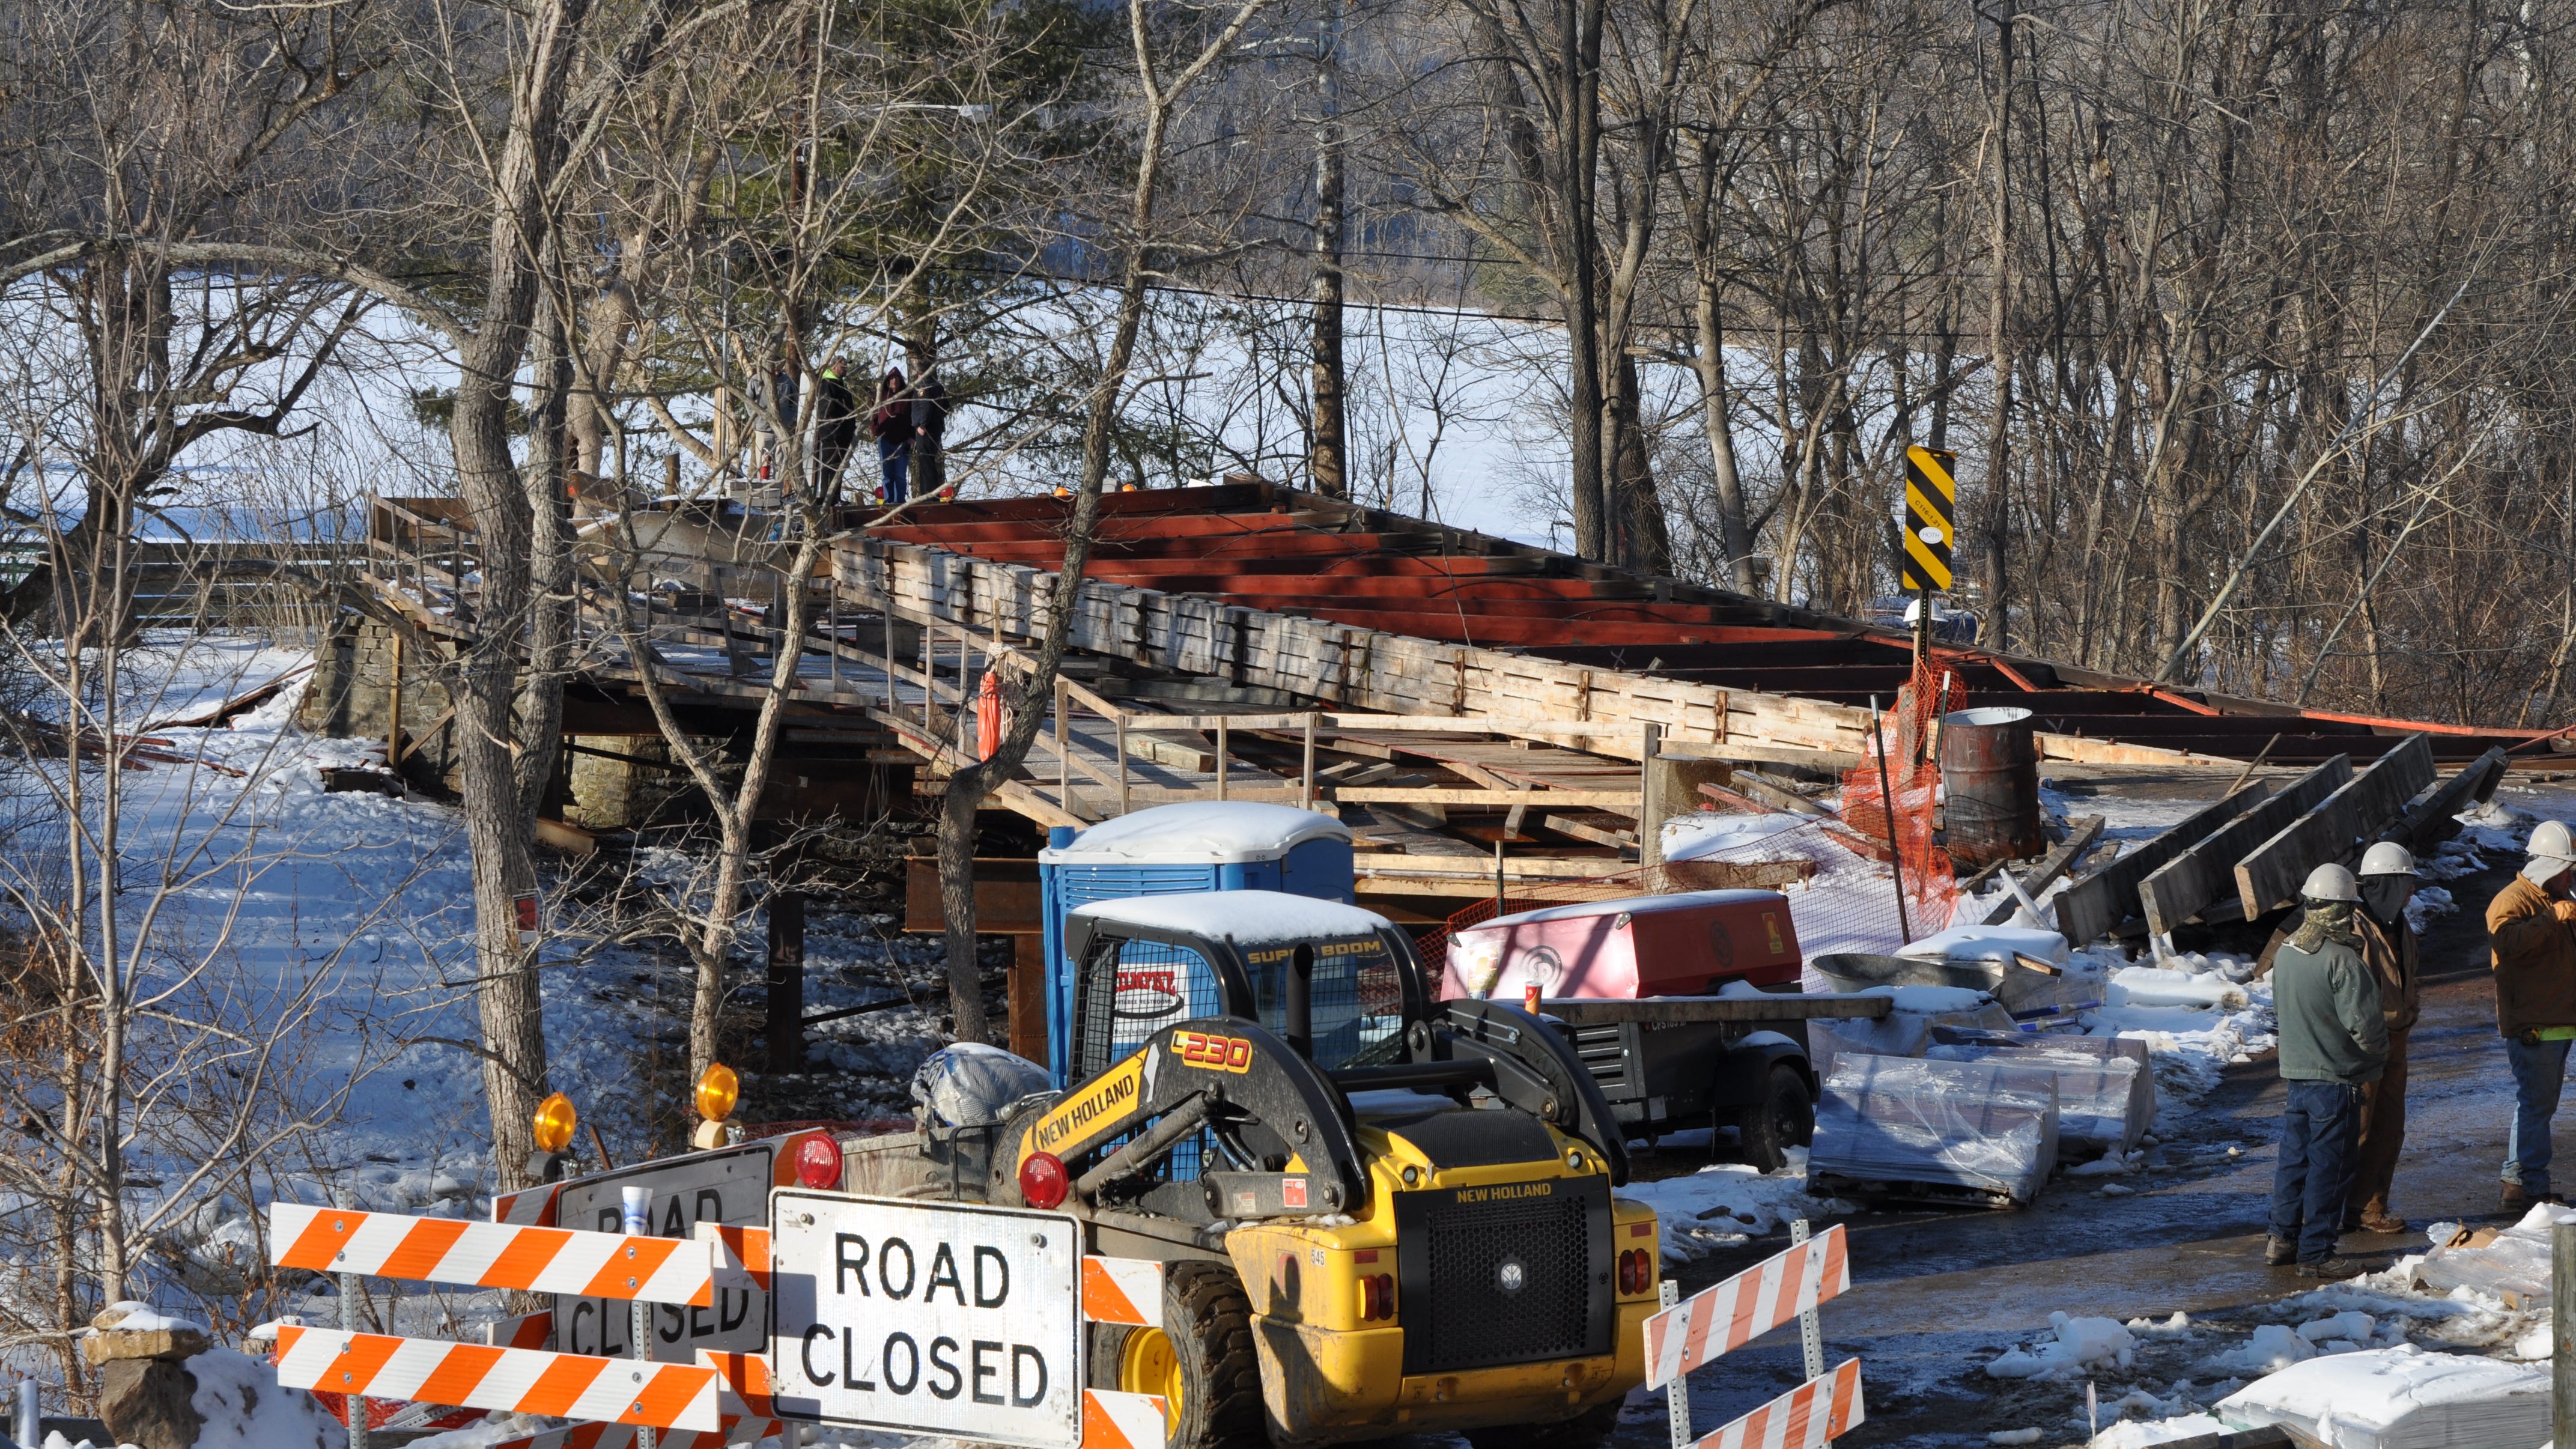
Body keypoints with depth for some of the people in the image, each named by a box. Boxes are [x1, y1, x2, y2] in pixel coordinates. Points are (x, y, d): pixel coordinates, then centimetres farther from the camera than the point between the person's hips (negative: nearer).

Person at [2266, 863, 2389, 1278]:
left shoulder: (2286, 952, 2)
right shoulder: (2341, 959, -22)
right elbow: (2365, 1022, -21)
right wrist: (2377, 1055, -2)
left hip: (2294, 1074, 7)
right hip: (2336, 1079, -7)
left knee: (2294, 1158, 18)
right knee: (2329, 1167, 1)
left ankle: (2283, 1238, 26)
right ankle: (2316, 1254, 5)